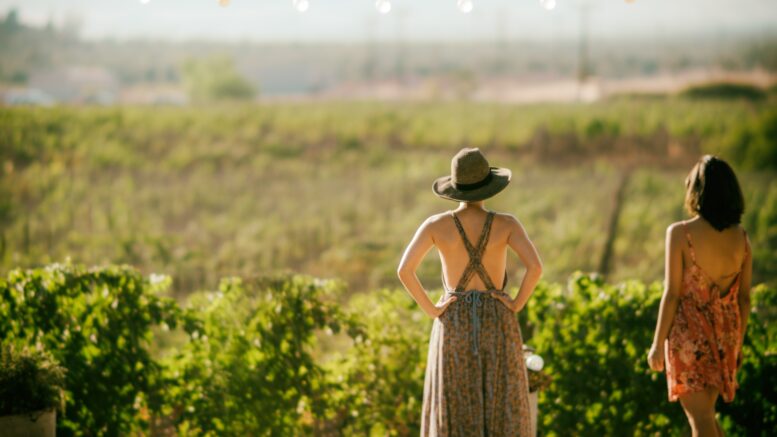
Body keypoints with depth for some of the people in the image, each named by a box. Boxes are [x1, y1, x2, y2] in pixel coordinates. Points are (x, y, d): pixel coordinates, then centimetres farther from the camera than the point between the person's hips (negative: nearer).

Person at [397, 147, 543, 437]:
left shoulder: (436, 224, -5)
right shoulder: (507, 224, -7)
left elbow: (404, 270, -15)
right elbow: (535, 266, -20)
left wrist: (431, 310, -4)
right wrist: (516, 305, -6)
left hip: (454, 327, 1)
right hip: (497, 327, 0)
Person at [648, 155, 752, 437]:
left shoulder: (680, 233, -12)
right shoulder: (741, 237, 1)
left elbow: (672, 293, -12)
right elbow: (744, 297, 5)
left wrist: (658, 343, -5)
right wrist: (738, 343, 17)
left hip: (689, 332, -5)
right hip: (725, 333, 5)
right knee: (705, 413, 21)